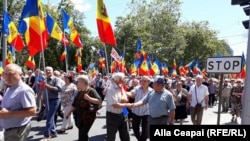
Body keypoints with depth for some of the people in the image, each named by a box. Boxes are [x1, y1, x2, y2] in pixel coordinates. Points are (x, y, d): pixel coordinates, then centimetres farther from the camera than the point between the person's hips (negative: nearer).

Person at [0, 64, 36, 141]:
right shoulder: (9, 88, 10)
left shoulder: (24, 90, -22)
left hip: (17, 131, -9)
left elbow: (32, 111, -29)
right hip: (8, 129, 9)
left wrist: (9, 113, -26)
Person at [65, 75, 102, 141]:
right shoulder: (79, 92, 9)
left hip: (88, 117, -7)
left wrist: (89, 98, -28)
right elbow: (74, 104, 17)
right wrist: (69, 112, 15)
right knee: (82, 134, 17)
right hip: (80, 117, 7)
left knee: (82, 135, -8)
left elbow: (99, 101, -20)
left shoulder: (91, 91, -12)